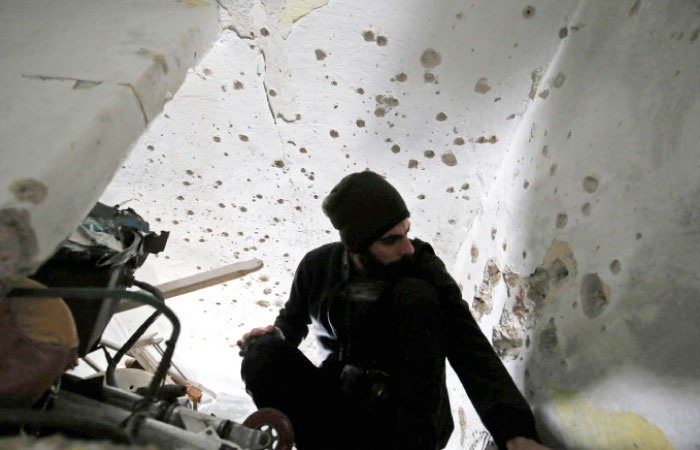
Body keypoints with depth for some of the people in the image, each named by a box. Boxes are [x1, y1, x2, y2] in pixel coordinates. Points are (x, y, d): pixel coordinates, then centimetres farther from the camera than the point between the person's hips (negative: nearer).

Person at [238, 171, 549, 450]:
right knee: (264, 354, -22)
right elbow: (294, 318, 16)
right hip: (338, 407, 2)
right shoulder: (317, 266, -4)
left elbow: (471, 350, -23)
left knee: (417, 294, -25)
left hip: (407, 417, -2)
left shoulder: (424, 271, -13)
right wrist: (276, 336, -8)